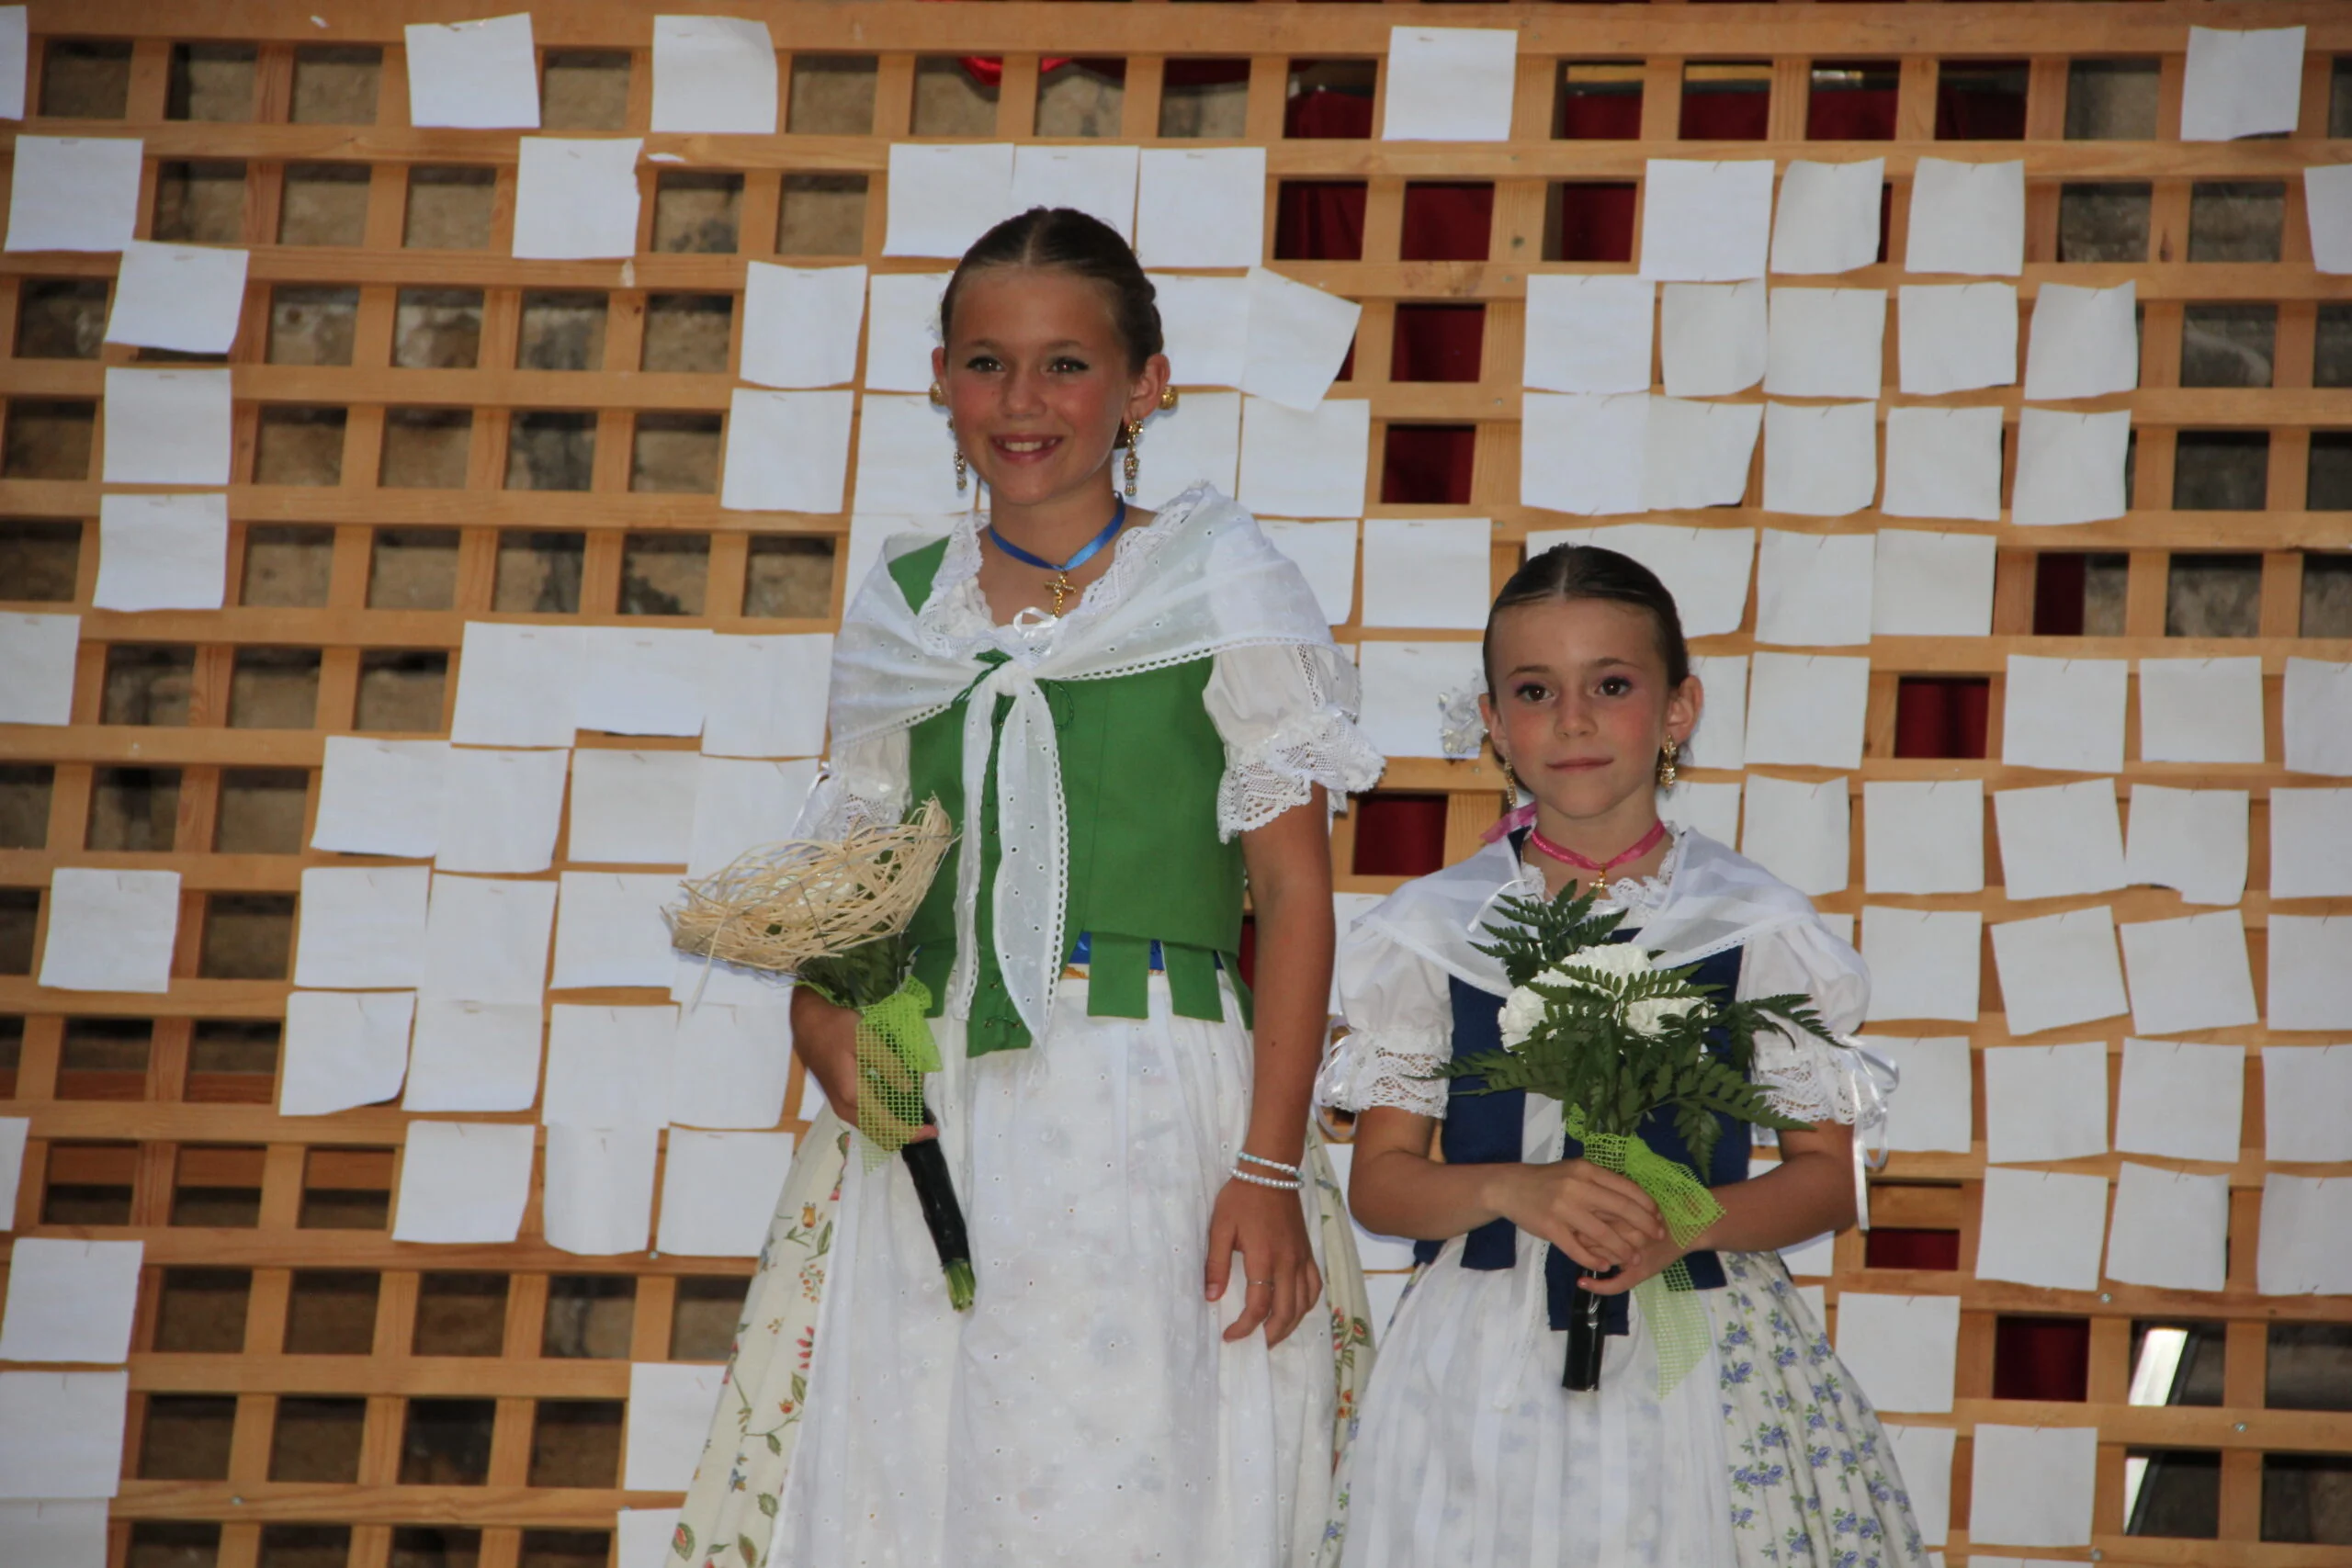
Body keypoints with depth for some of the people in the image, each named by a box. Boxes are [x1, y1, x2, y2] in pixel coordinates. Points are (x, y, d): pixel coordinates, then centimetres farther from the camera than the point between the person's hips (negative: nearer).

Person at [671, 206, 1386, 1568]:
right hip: (933, 1136, 4)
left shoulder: (1221, 577, 2)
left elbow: (1296, 892, -3)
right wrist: (830, 1019, -2)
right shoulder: (905, 608, 14)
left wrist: (1269, 1169, -11)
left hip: (1156, 1119, -4)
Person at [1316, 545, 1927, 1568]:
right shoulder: (1431, 929, 4)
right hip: (1485, 1364, 1)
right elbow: (1379, 1180, 4)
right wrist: (1514, 1190, -15)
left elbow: (1827, 1176, 4)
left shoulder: (1756, 926, 2)